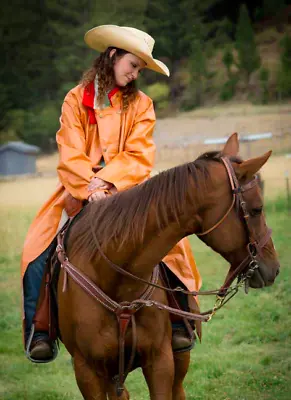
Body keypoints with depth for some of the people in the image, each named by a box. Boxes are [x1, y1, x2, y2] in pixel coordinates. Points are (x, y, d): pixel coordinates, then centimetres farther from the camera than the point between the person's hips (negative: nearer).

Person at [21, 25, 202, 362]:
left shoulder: (140, 105, 8)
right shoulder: (75, 100, 5)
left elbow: (140, 158, -4)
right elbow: (70, 156, -4)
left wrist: (105, 182, -20)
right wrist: (90, 187, -22)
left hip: (126, 191, 0)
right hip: (79, 190, 0)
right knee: (38, 252, -17)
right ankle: (39, 330, -9)